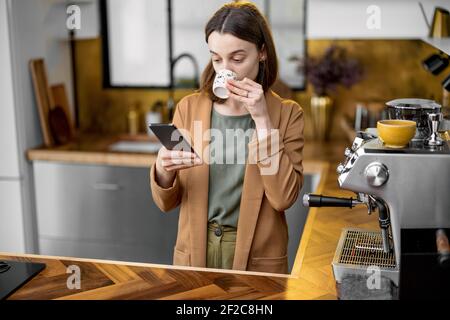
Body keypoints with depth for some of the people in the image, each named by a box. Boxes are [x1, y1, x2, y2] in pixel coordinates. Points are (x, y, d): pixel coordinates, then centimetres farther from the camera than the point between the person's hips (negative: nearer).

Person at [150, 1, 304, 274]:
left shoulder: (287, 114, -7)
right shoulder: (189, 107, -3)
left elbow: (283, 197, -18)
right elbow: (167, 202, -1)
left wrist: (262, 119, -19)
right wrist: (163, 171, -22)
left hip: (257, 258, -1)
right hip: (195, 253, 2)